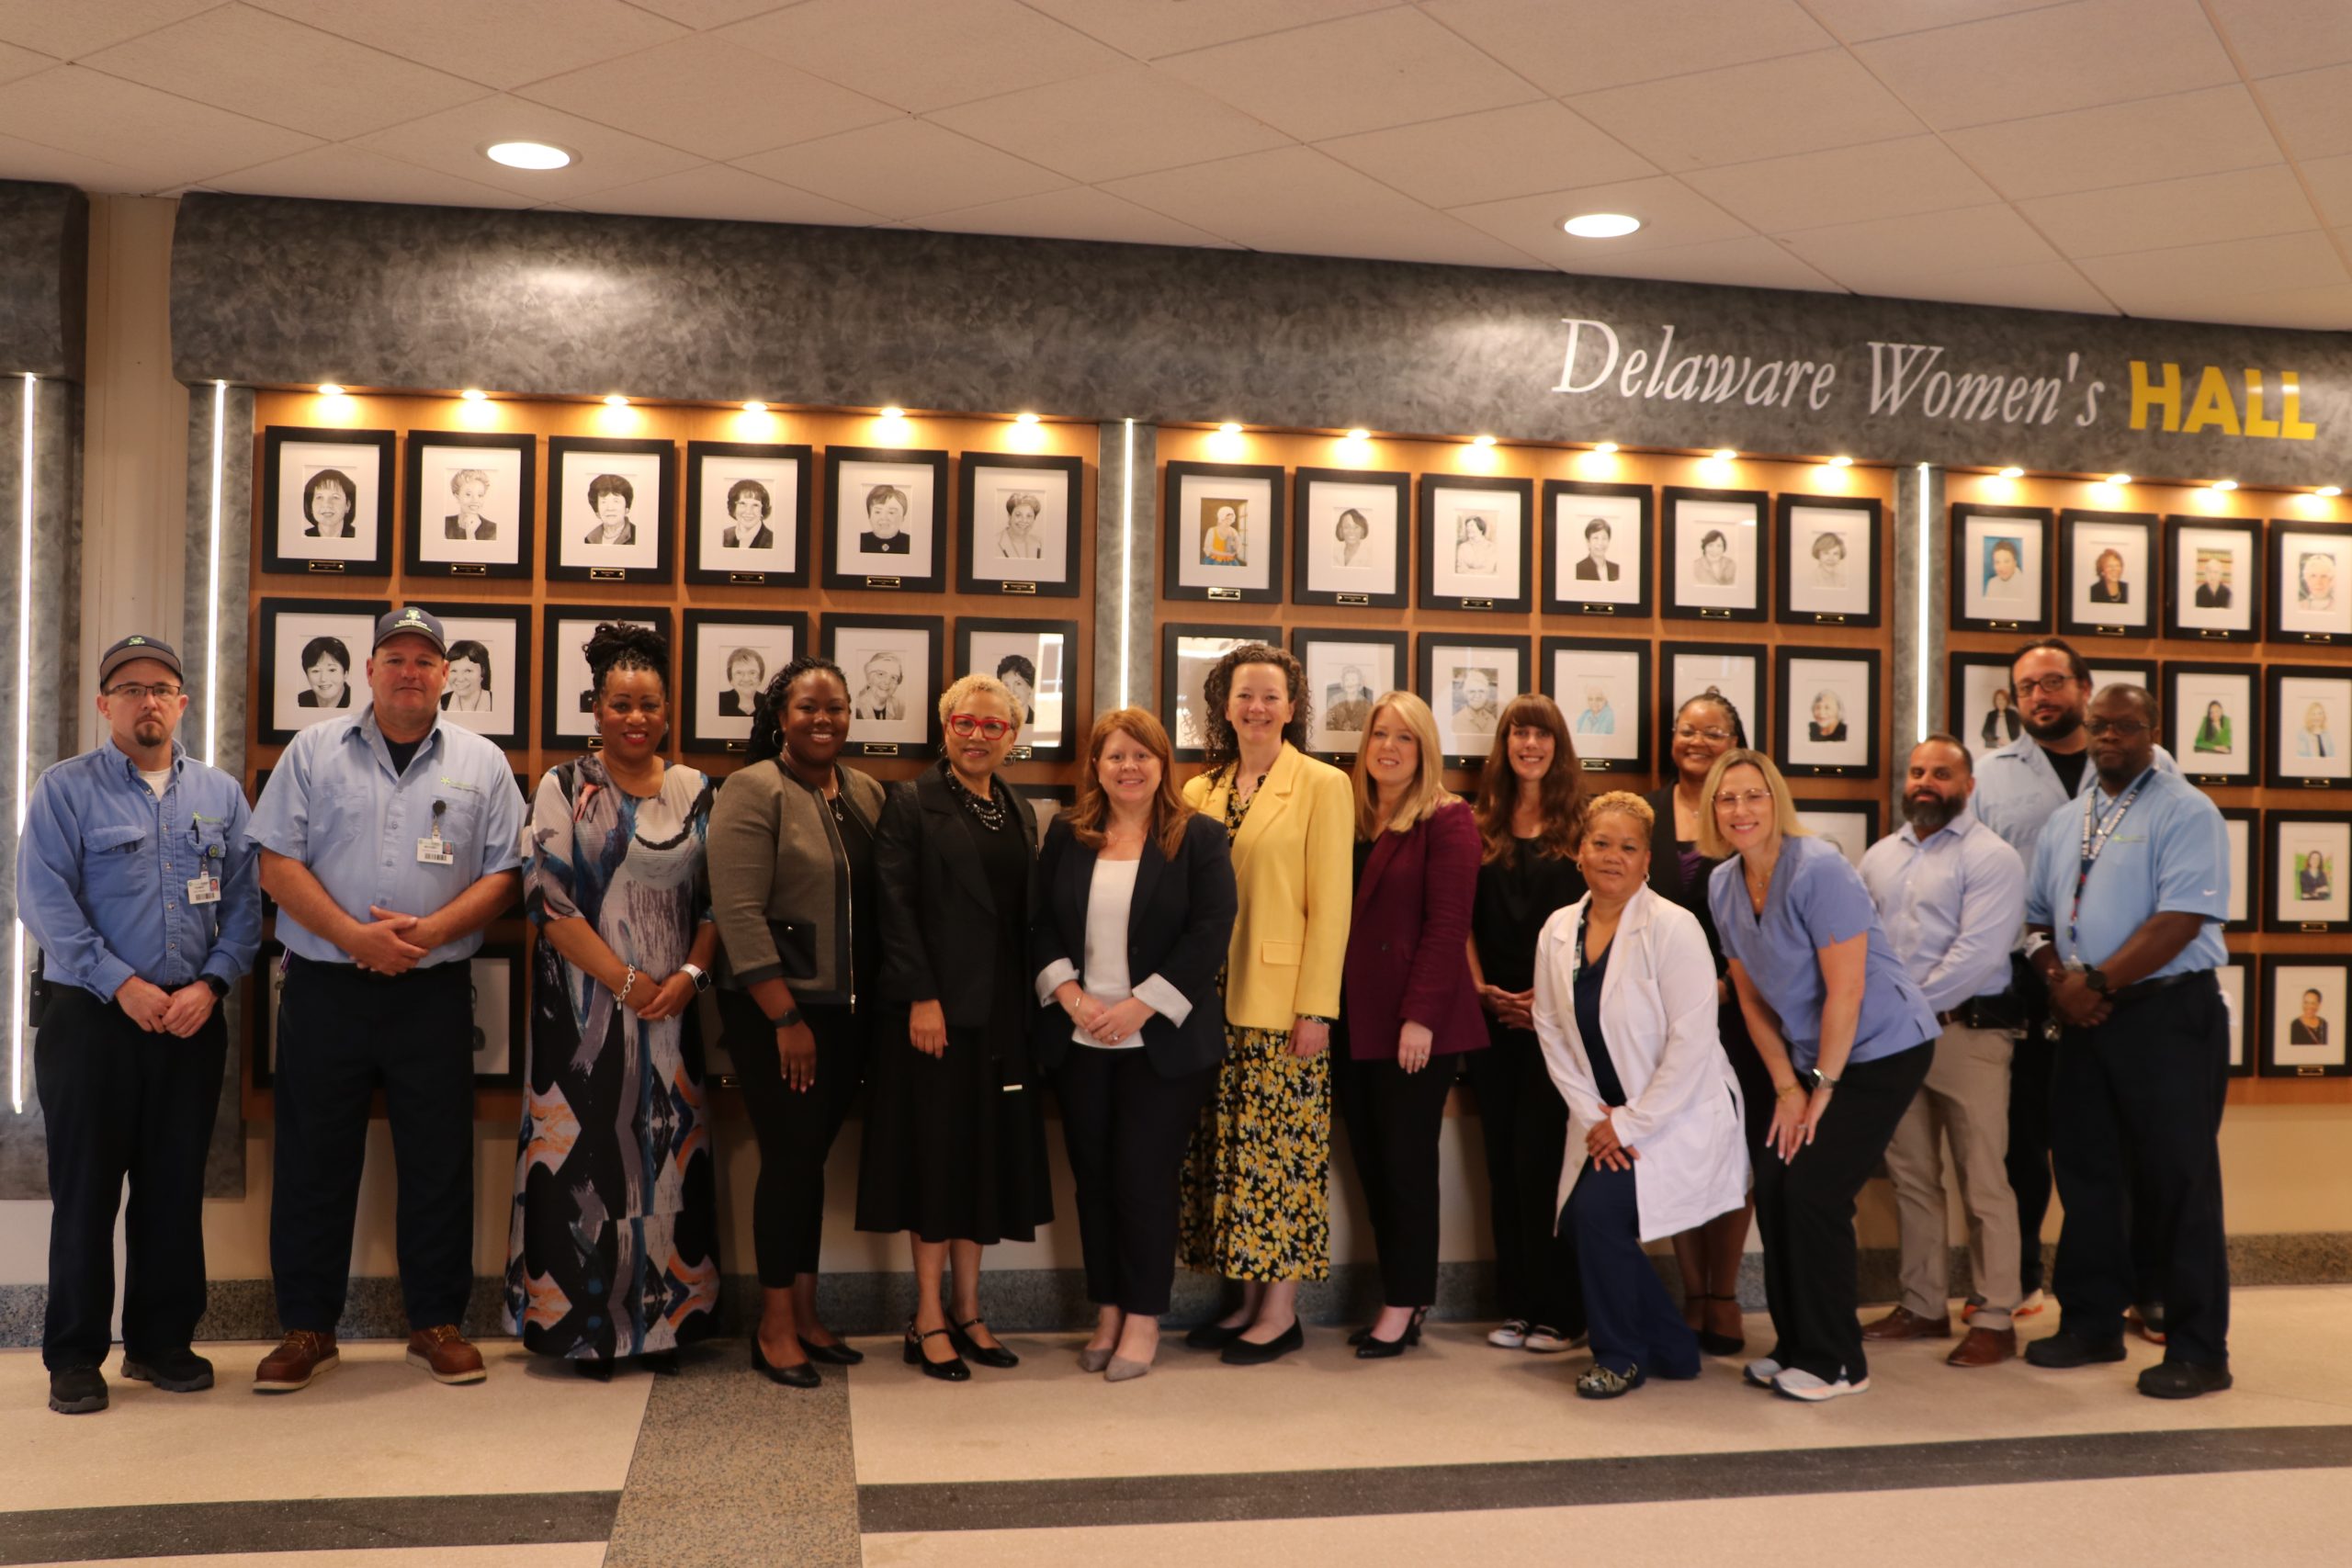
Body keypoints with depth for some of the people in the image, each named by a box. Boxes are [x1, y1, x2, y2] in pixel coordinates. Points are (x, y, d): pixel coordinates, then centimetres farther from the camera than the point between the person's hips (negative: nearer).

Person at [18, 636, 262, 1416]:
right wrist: (122, 985, -14)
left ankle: (161, 1341, 20)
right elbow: (44, 900, -8)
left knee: (176, 1188, 8)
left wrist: (210, 984, -9)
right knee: (85, 1188, 2)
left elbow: (244, 902, 5)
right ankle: (74, 1356, 13)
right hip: (91, 1017, -3)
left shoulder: (220, 794, 10)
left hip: (194, 1020, 3)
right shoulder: (65, 789, 1)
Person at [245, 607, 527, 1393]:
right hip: (325, 988, 0)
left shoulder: (481, 764, 7)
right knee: (313, 1160, 6)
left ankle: (436, 1323, 17)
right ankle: (307, 1327, 19)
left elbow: (503, 875, 3)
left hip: (435, 993, 0)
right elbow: (278, 863, -1)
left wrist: (432, 930, -13)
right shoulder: (314, 752, 6)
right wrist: (354, 935, -13)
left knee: (439, 1162, 5)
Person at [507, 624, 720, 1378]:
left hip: (671, 1006, 3)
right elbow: (549, 899, -9)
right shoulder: (565, 787, -1)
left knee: (668, 1156, 6)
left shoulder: (694, 790, 8)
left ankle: (662, 1316, 16)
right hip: (585, 1006, -3)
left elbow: (715, 898, 8)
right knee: (588, 1153, 0)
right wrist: (626, 983, -13)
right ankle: (585, 1323, 11)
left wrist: (690, 974, -9)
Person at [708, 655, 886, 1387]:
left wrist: (880, 1006, 7)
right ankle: (774, 1326, 11)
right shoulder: (753, 791, -9)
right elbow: (739, 913, -16)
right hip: (775, 1013, -6)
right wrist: (786, 1017, -18)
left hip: (848, 1012, 6)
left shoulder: (866, 793, 10)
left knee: (812, 1156, 12)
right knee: (790, 1157, -2)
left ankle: (805, 1313, 23)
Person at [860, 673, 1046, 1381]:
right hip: (936, 1008, -5)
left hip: (1003, 1012, 6)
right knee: (936, 1156, 1)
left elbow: (1029, 911, 13)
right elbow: (894, 904, -11)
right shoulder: (912, 802, -3)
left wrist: (1034, 1000, 6)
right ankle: (927, 1321, 10)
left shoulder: (1019, 811, 14)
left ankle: (967, 1312, 20)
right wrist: (921, 997, -17)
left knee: (987, 1156, 9)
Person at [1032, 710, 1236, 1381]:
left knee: (1144, 1177, -2)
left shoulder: (1199, 837, -2)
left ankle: (1143, 1319, 13)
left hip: (1163, 1042, -3)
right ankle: (1106, 1314, 21)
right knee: (1093, 1177, 8)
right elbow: (1040, 924, 7)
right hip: (1079, 1041, 4)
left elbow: (1211, 933, -9)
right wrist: (1071, 996, -9)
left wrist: (1138, 1007, -15)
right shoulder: (1066, 835, 9)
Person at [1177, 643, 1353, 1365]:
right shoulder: (1202, 790, 11)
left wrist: (1316, 1007, -12)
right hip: (1217, 1000, 5)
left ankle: (1281, 1309, 9)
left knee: (1280, 1150, -1)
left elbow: (1330, 904, -8)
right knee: (1227, 1148, 9)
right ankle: (1247, 1297, 20)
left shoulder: (1322, 785, -4)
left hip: (1284, 1001, -5)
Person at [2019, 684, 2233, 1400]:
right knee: (2086, 1174, 12)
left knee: (2177, 1180, -2)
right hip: (2085, 1019, 7)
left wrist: (2098, 982, -17)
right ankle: (2091, 1324, 24)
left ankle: (2197, 1350, 7)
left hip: (2168, 1016, -7)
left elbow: (2181, 920, -17)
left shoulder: (2184, 812, -6)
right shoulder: (2065, 823, 15)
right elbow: (2037, 918, 17)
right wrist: (2056, 978, -2)